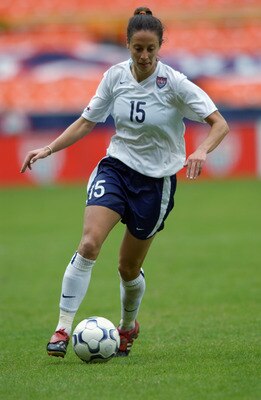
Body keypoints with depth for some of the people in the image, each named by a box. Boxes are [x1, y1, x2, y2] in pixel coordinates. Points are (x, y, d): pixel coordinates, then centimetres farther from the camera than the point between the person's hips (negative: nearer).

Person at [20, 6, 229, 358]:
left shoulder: (175, 83, -14)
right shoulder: (115, 76, -3)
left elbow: (220, 124, -14)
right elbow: (86, 122, 8)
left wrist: (202, 151, -34)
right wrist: (48, 149, -2)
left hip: (156, 181, -2)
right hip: (115, 169, 2)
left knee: (129, 268, 7)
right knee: (89, 243, -22)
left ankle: (128, 326, 38)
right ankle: (63, 328, -21)